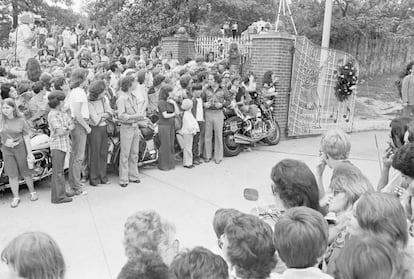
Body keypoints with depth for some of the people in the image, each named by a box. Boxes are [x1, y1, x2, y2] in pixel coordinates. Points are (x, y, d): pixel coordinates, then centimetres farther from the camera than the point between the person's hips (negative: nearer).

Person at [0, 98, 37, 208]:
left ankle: (32, 192, 27)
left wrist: (30, 153, -7)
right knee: (12, 175, 3)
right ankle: (16, 198, 15)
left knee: (25, 172, 8)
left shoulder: (21, 120, -7)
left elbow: (26, 137, -5)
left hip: (20, 148, -2)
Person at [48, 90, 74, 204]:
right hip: (57, 145, -8)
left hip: (64, 144, 8)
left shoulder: (64, 113, 13)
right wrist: (68, 129, -1)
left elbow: (72, 125, 9)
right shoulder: (52, 115, -12)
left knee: (60, 170, 15)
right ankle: (58, 196, 0)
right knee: (57, 171, -4)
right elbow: (60, 132, -18)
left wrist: (66, 128, -9)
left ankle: (61, 192, 23)